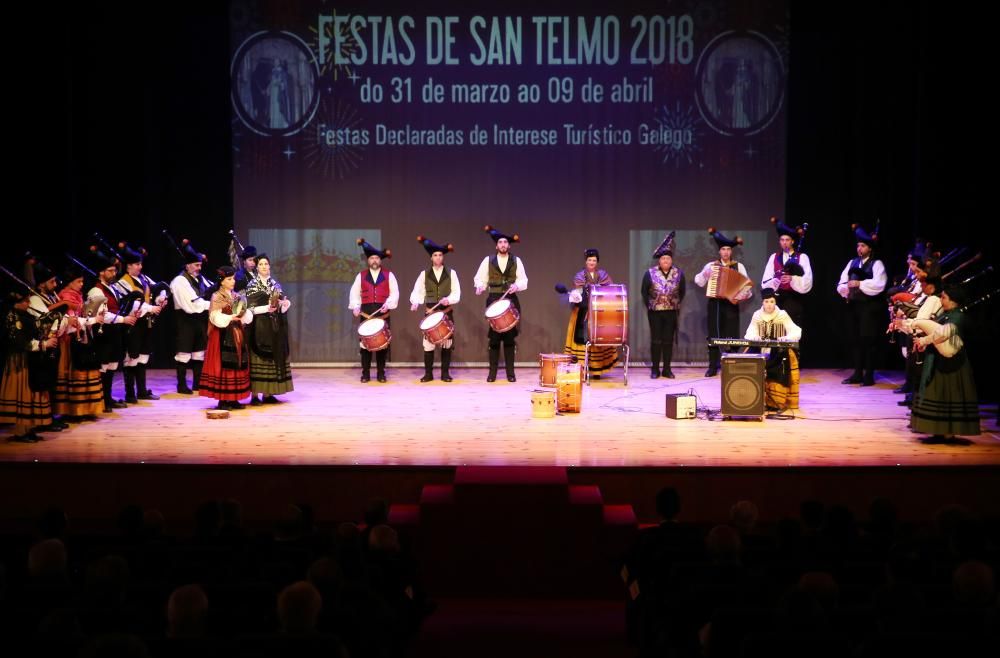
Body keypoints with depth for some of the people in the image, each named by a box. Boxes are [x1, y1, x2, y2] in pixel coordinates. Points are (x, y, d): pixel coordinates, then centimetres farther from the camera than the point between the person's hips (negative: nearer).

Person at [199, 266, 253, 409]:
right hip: (223, 336, -7)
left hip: (237, 335, 7)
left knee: (238, 364, 5)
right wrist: (230, 318, -24)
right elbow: (216, 317, -13)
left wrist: (244, 315, -10)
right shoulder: (217, 297, -4)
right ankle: (222, 400, -5)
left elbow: (247, 315, 11)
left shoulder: (237, 296, 14)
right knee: (223, 364, -8)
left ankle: (233, 398, 11)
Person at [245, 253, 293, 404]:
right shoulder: (252, 285, -2)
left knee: (273, 356, 4)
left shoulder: (275, 284, 12)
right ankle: (254, 394, -5)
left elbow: (281, 305, 15)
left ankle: (268, 393, 9)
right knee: (258, 357, -6)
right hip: (259, 327, -5)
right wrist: (266, 308, -20)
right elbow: (250, 308, -8)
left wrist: (285, 304, -7)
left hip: (274, 327, 5)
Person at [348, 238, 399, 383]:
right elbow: (355, 293, 10)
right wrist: (355, 307, -6)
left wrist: (388, 305, -13)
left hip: (383, 312, -1)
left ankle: (381, 373, 6)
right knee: (365, 342, -2)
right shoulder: (361, 276, 12)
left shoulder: (389, 275, 9)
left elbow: (394, 293, 3)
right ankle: (365, 373, 3)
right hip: (366, 312, 1)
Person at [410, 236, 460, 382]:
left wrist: (448, 299, -19)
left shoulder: (451, 273, 5)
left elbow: (457, 293, 0)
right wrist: (415, 302, -16)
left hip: (447, 312, 0)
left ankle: (445, 373, 9)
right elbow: (417, 292, 3)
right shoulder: (424, 274, 7)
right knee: (428, 343, -4)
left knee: (447, 343, 2)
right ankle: (428, 373, 4)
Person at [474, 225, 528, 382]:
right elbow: (480, 278, 7)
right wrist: (480, 286, -14)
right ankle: (492, 372, 3)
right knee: (494, 336, -2)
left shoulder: (516, 261, 8)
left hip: (511, 301, 0)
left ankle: (510, 372, 7)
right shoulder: (488, 260, 7)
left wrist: (516, 286, -16)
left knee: (510, 336, 1)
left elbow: (523, 281, 4)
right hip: (493, 300, 0)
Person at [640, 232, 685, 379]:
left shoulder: (679, 273, 2)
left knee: (668, 341, 4)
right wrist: (649, 306, 2)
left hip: (671, 312, 1)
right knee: (656, 340, 1)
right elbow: (644, 291, 5)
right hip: (655, 312, -1)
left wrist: (677, 304, 7)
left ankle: (667, 369, 10)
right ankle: (655, 369, 7)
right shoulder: (650, 273, -3)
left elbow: (682, 291, 12)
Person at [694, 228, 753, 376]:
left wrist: (740, 297, -14)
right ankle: (713, 367, 3)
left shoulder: (739, 266, 6)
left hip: (731, 304, -1)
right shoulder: (711, 265, 8)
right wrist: (708, 270, -11)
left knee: (731, 336, -5)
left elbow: (746, 286, 3)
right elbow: (699, 282, 3)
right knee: (713, 335, -1)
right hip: (715, 303, 1)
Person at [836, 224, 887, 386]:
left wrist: (860, 283, -19)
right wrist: (845, 289, -9)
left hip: (869, 306, -6)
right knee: (854, 339, 7)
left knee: (868, 340, -5)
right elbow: (841, 283, 12)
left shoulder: (876, 264, -2)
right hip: (853, 305, 6)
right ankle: (857, 373, 14)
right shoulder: (852, 263, 16)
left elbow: (879, 284, -16)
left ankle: (869, 375, 1)